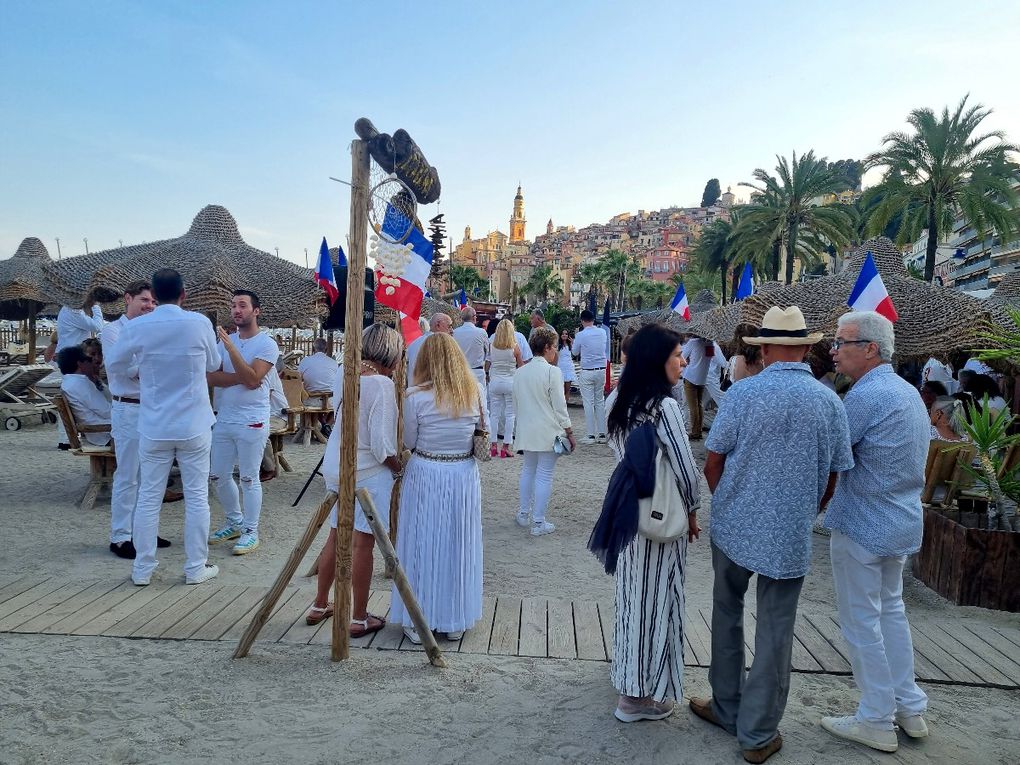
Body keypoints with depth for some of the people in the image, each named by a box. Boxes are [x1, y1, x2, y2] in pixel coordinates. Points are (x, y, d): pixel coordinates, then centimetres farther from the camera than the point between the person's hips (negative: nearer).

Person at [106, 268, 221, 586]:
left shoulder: (136, 327, -5)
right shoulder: (200, 323, -8)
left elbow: (114, 366, 11)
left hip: (154, 427, 1)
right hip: (194, 425, -1)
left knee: (149, 497, 11)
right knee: (197, 497, 7)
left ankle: (142, 569, 19)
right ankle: (196, 568, 14)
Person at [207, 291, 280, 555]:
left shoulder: (267, 344, -8)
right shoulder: (224, 341, 9)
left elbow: (252, 379, -20)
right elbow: (212, 377, -2)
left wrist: (231, 347, -24)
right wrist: (241, 377, -17)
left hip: (252, 422, -6)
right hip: (223, 420, 6)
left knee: (249, 478, 1)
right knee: (218, 476, 14)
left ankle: (251, 532, 13)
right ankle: (234, 522, 32)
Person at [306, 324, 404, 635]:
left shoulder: (343, 372, 2)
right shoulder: (382, 384, -18)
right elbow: (381, 444, -19)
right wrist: (399, 468, -3)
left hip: (335, 467, 7)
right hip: (367, 473, -7)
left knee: (335, 537, 20)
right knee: (362, 544, 4)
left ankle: (320, 605, 34)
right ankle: (359, 619, 16)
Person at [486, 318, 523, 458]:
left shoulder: (492, 347, -2)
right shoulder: (515, 348, -8)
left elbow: (487, 366, 5)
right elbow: (521, 366, 3)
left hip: (494, 382, 2)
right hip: (510, 382, -2)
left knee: (494, 414, 9)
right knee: (510, 415, 4)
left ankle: (493, 446, 10)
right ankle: (505, 446, 2)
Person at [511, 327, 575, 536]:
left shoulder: (520, 372, 6)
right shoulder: (552, 372, -14)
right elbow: (559, 406, -13)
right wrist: (569, 432, -5)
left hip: (526, 430, 6)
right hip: (548, 432, -6)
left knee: (528, 469, 20)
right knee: (544, 474, 1)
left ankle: (524, 514, 28)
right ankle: (538, 522, 6)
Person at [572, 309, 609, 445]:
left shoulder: (581, 335, -10)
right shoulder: (602, 333, 2)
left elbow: (574, 353, 5)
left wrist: (573, 343, 24)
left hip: (587, 372, -4)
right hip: (601, 370, 4)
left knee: (588, 403, 0)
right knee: (600, 402, 11)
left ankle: (591, 435, 1)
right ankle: (602, 434, 12)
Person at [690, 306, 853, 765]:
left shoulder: (743, 393, -11)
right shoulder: (829, 402, -4)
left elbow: (712, 465, -6)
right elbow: (831, 480, 4)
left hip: (734, 528, 0)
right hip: (791, 537, 1)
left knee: (728, 615, 19)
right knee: (774, 632, 10)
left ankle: (727, 708, 32)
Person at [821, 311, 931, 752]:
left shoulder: (866, 395, -22)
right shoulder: (908, 391, 8)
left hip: (863, 526, -9)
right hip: (903, 522, 9)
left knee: (862, 621, 4)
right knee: (891, 610, 21)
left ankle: (877, 721, 16)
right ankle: (910, 709, 31)